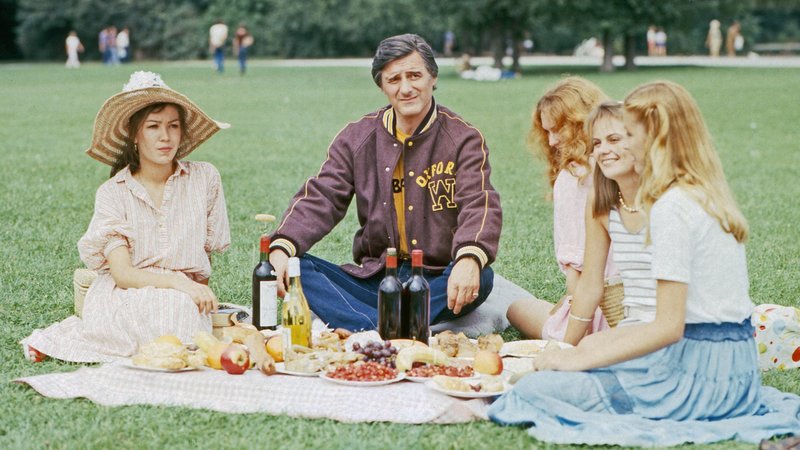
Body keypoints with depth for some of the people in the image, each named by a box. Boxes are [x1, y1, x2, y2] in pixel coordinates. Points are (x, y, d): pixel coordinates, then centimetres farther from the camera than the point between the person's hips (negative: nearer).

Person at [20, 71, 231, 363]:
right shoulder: (113, 193, -2)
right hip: (124, 299, -2)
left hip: (186, 298, 2)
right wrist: (178, 283, -26)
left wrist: (199, 292, 0)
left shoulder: (205, 178, 3)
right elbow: (122, 273, -12)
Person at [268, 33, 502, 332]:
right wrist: (281, 248, -22)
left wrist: (470, 259, -40)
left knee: (481, 277, -35)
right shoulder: (357, 138, 8)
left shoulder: (464, 140, -2)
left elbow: (480, 206, -17)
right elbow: (320, 198, 0)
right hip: (372, 281, 3)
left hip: (437, 285, -3)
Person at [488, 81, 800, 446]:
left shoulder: (672, 207, -18)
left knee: (535, 389, -12)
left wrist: (578, 359, -16)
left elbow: (669, 326, -21)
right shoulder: (708, 195, 11)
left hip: (702, 369, -9)